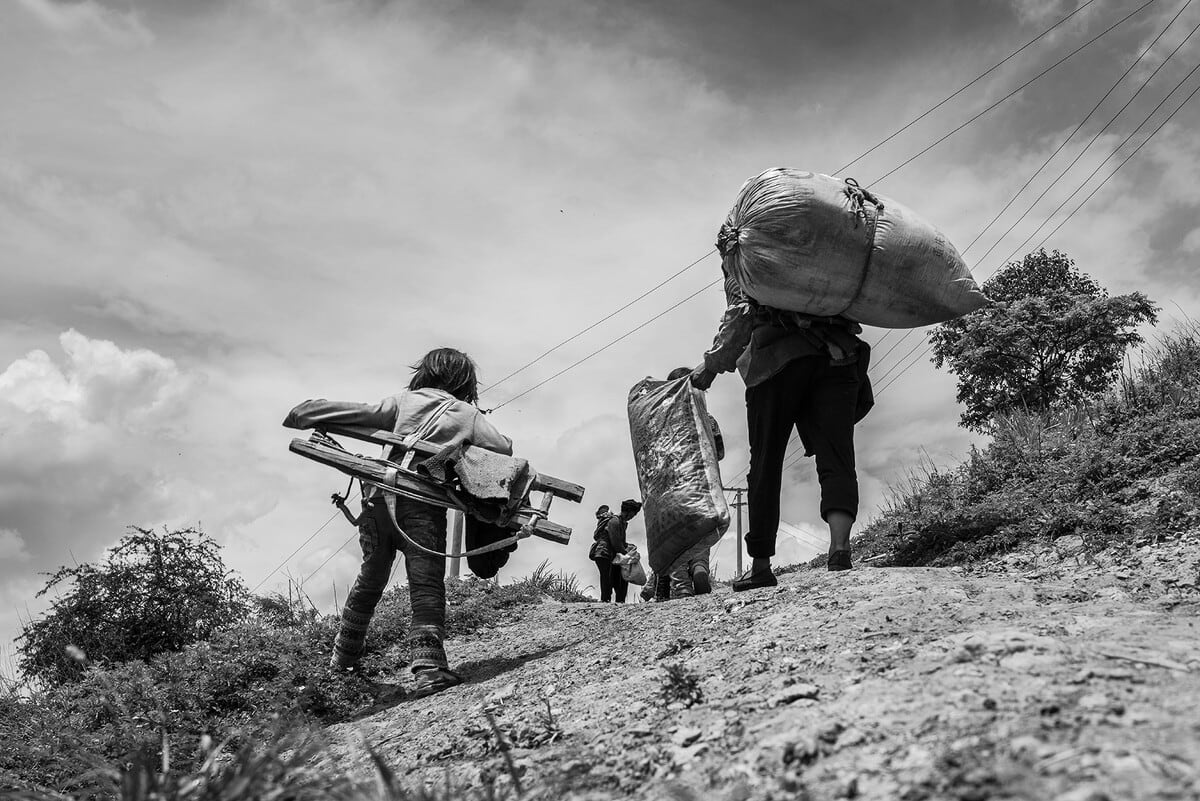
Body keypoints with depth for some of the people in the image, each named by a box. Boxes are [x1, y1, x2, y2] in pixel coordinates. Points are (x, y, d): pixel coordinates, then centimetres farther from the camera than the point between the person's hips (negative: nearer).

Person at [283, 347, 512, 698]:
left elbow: (356, 412, 9)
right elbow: (505, 450, 0)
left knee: (370, 578, 21)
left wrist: (302, 414, 15)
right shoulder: (468, 414, 11)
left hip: (379, 497, 4)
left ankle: (343, 657, 37)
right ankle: (428, 667, -24)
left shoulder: (404, 400, 15)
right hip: (423, 506, -4)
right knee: (427, 587, -6)